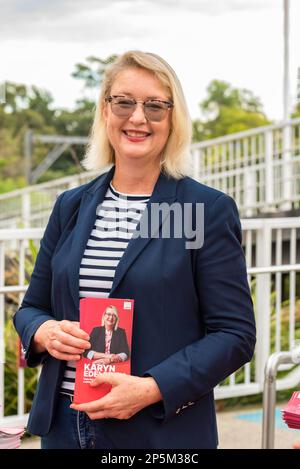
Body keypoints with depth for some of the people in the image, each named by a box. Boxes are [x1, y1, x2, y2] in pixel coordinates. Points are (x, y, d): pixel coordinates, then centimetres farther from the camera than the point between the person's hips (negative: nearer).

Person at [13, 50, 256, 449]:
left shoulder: (210, 209, -7)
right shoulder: (71, 206, 7)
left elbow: (235, 334, -9)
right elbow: (32, 308, 13)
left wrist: (151, 389, -20)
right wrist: (44, 332, -9)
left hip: (164, 430, -4)